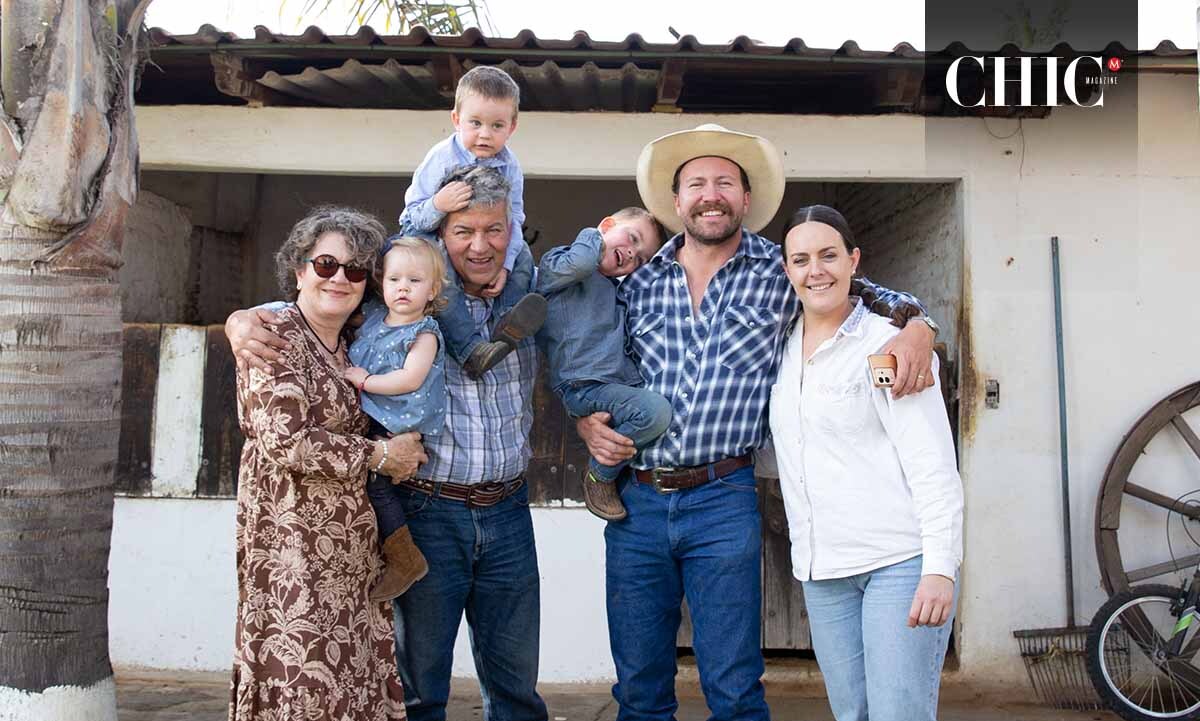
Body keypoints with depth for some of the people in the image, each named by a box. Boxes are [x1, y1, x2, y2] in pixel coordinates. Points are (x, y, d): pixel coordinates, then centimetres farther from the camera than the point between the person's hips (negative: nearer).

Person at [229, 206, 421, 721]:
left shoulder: (351, 344, 14)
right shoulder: (277, 338, -9)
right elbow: (287, 441, -19)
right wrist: (379, 455, -10)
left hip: (350, 546, 7)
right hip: (295, 539, -7)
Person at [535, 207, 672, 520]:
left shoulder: (615, 289, 27)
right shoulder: (557, 264, 4)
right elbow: (581, 262, -20)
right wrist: (593, 236, 0)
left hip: (626, 385, 9)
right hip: (585, 387, -9)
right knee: (655, 411, -29)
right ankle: (600, 474, -6)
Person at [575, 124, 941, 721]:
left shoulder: (782, 274, 0)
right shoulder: (637, 283, 6)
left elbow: (876, 295, 9)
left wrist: (916, 327, -11)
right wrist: (586, 421, -2)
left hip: (722, 500, -2)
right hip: (634, 501, 3)